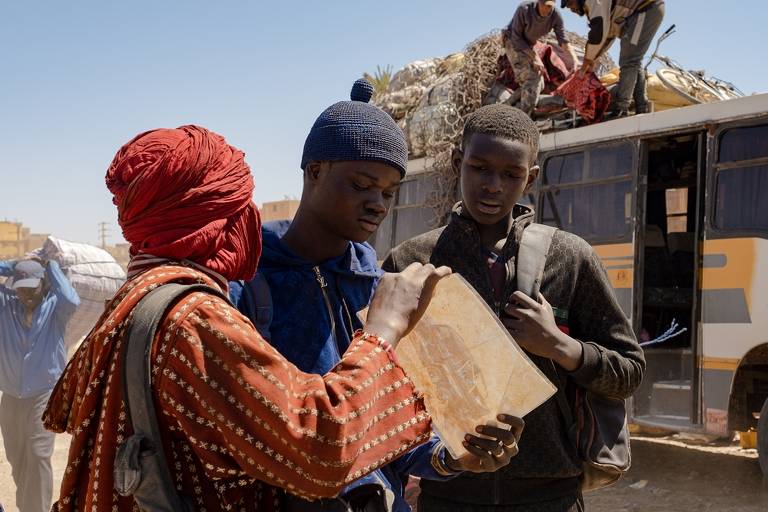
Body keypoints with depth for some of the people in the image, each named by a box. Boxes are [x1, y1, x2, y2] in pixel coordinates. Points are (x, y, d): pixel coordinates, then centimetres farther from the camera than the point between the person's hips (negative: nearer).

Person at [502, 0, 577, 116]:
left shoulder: (556, 16, -21)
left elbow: (564, 42, -20)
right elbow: (516, 37, -23)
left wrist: (575, 62, -35)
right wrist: (535, 58, -26)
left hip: (528, 45, 6)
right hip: (513, 42, -6)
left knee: (538, 85, 4)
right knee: (532, 78, -22)